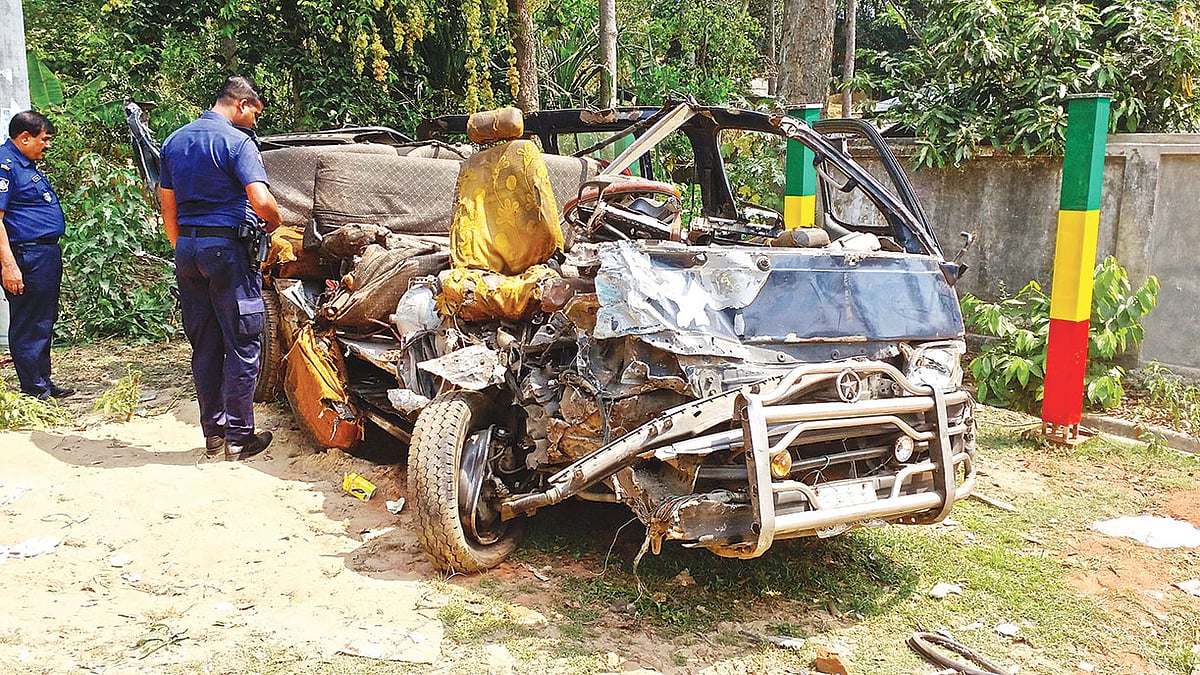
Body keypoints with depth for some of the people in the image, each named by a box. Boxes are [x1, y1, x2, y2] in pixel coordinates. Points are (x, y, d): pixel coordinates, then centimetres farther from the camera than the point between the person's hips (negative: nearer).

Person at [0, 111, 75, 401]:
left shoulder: (28, 165, 18)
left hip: (47, 254, 10)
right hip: (26, 255, -10)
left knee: (45, 321, 16)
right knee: (29, 325, -3)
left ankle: (44, 383, 25)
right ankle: (35, 391, 3)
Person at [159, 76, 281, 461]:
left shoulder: (175, 141, 15)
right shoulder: (238, 141, -9)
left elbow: (167, 205, 18)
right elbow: (261, 200, -20)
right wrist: (275, 222, 0)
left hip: (187, 246, 7)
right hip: (227, 246, -7)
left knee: (204, 345, 12)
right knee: (242, 344, 0)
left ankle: (213, 433, 19)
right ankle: (238, 437, 5)